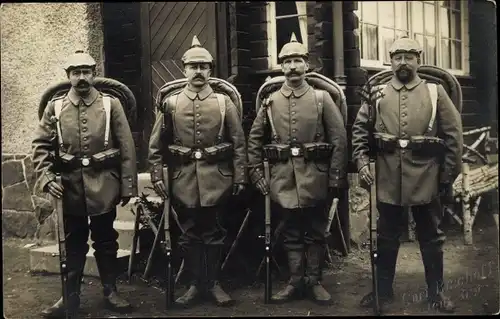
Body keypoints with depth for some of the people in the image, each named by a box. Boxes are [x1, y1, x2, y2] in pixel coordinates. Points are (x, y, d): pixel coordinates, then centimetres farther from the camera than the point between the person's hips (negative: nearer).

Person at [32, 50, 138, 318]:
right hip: (70, 184, 1)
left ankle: (110, 291, 23)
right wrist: (46, 178, -9)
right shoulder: (55, 107, 3)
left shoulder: (111, 104, -1)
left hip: (104, 184, -1)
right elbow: (40, 145, 4)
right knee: (73, 242, 11)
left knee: (105, 240, 10)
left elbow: (126, 147, -1)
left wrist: (128, 185, -4)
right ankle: (71, 295, 22)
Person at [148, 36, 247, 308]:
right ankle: (196, 284, 22)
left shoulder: (224, 103, 2)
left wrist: (240, 177, -1)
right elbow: (156, 144, 5)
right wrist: (157, 175, -2)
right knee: (189, 233, 9)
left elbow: (238, 143, 2)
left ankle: (213, 283, 22)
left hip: (216, 177, -1)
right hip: (183, 178, 1)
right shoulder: (170, 104, 3)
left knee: (214, 232, 8)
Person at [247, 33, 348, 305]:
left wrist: (336, 177, -6)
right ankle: (295, 282, 20)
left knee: (315, 232, 8)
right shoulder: (270, 102, 5)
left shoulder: (322, 98, 0)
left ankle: (314, 282, 20)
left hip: (315, 177, -1)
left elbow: (339, 139, -2)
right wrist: (256, 174, 2)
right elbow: (254, 140, 8)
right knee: (291, 233, 10)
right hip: (284, 177, 2)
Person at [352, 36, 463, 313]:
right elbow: (359, 130, 5)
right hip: (388, 180, 1)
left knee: (431, 238, 11)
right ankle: (384, 291, 26)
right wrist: (361, 162, -9)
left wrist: (448, 175, -3)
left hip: (426, 179, -1)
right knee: (386, 238, 12)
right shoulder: (377, 94, 5)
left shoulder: (436, 92, 2)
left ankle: (436, 292, 26)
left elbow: (454, 135, 1)